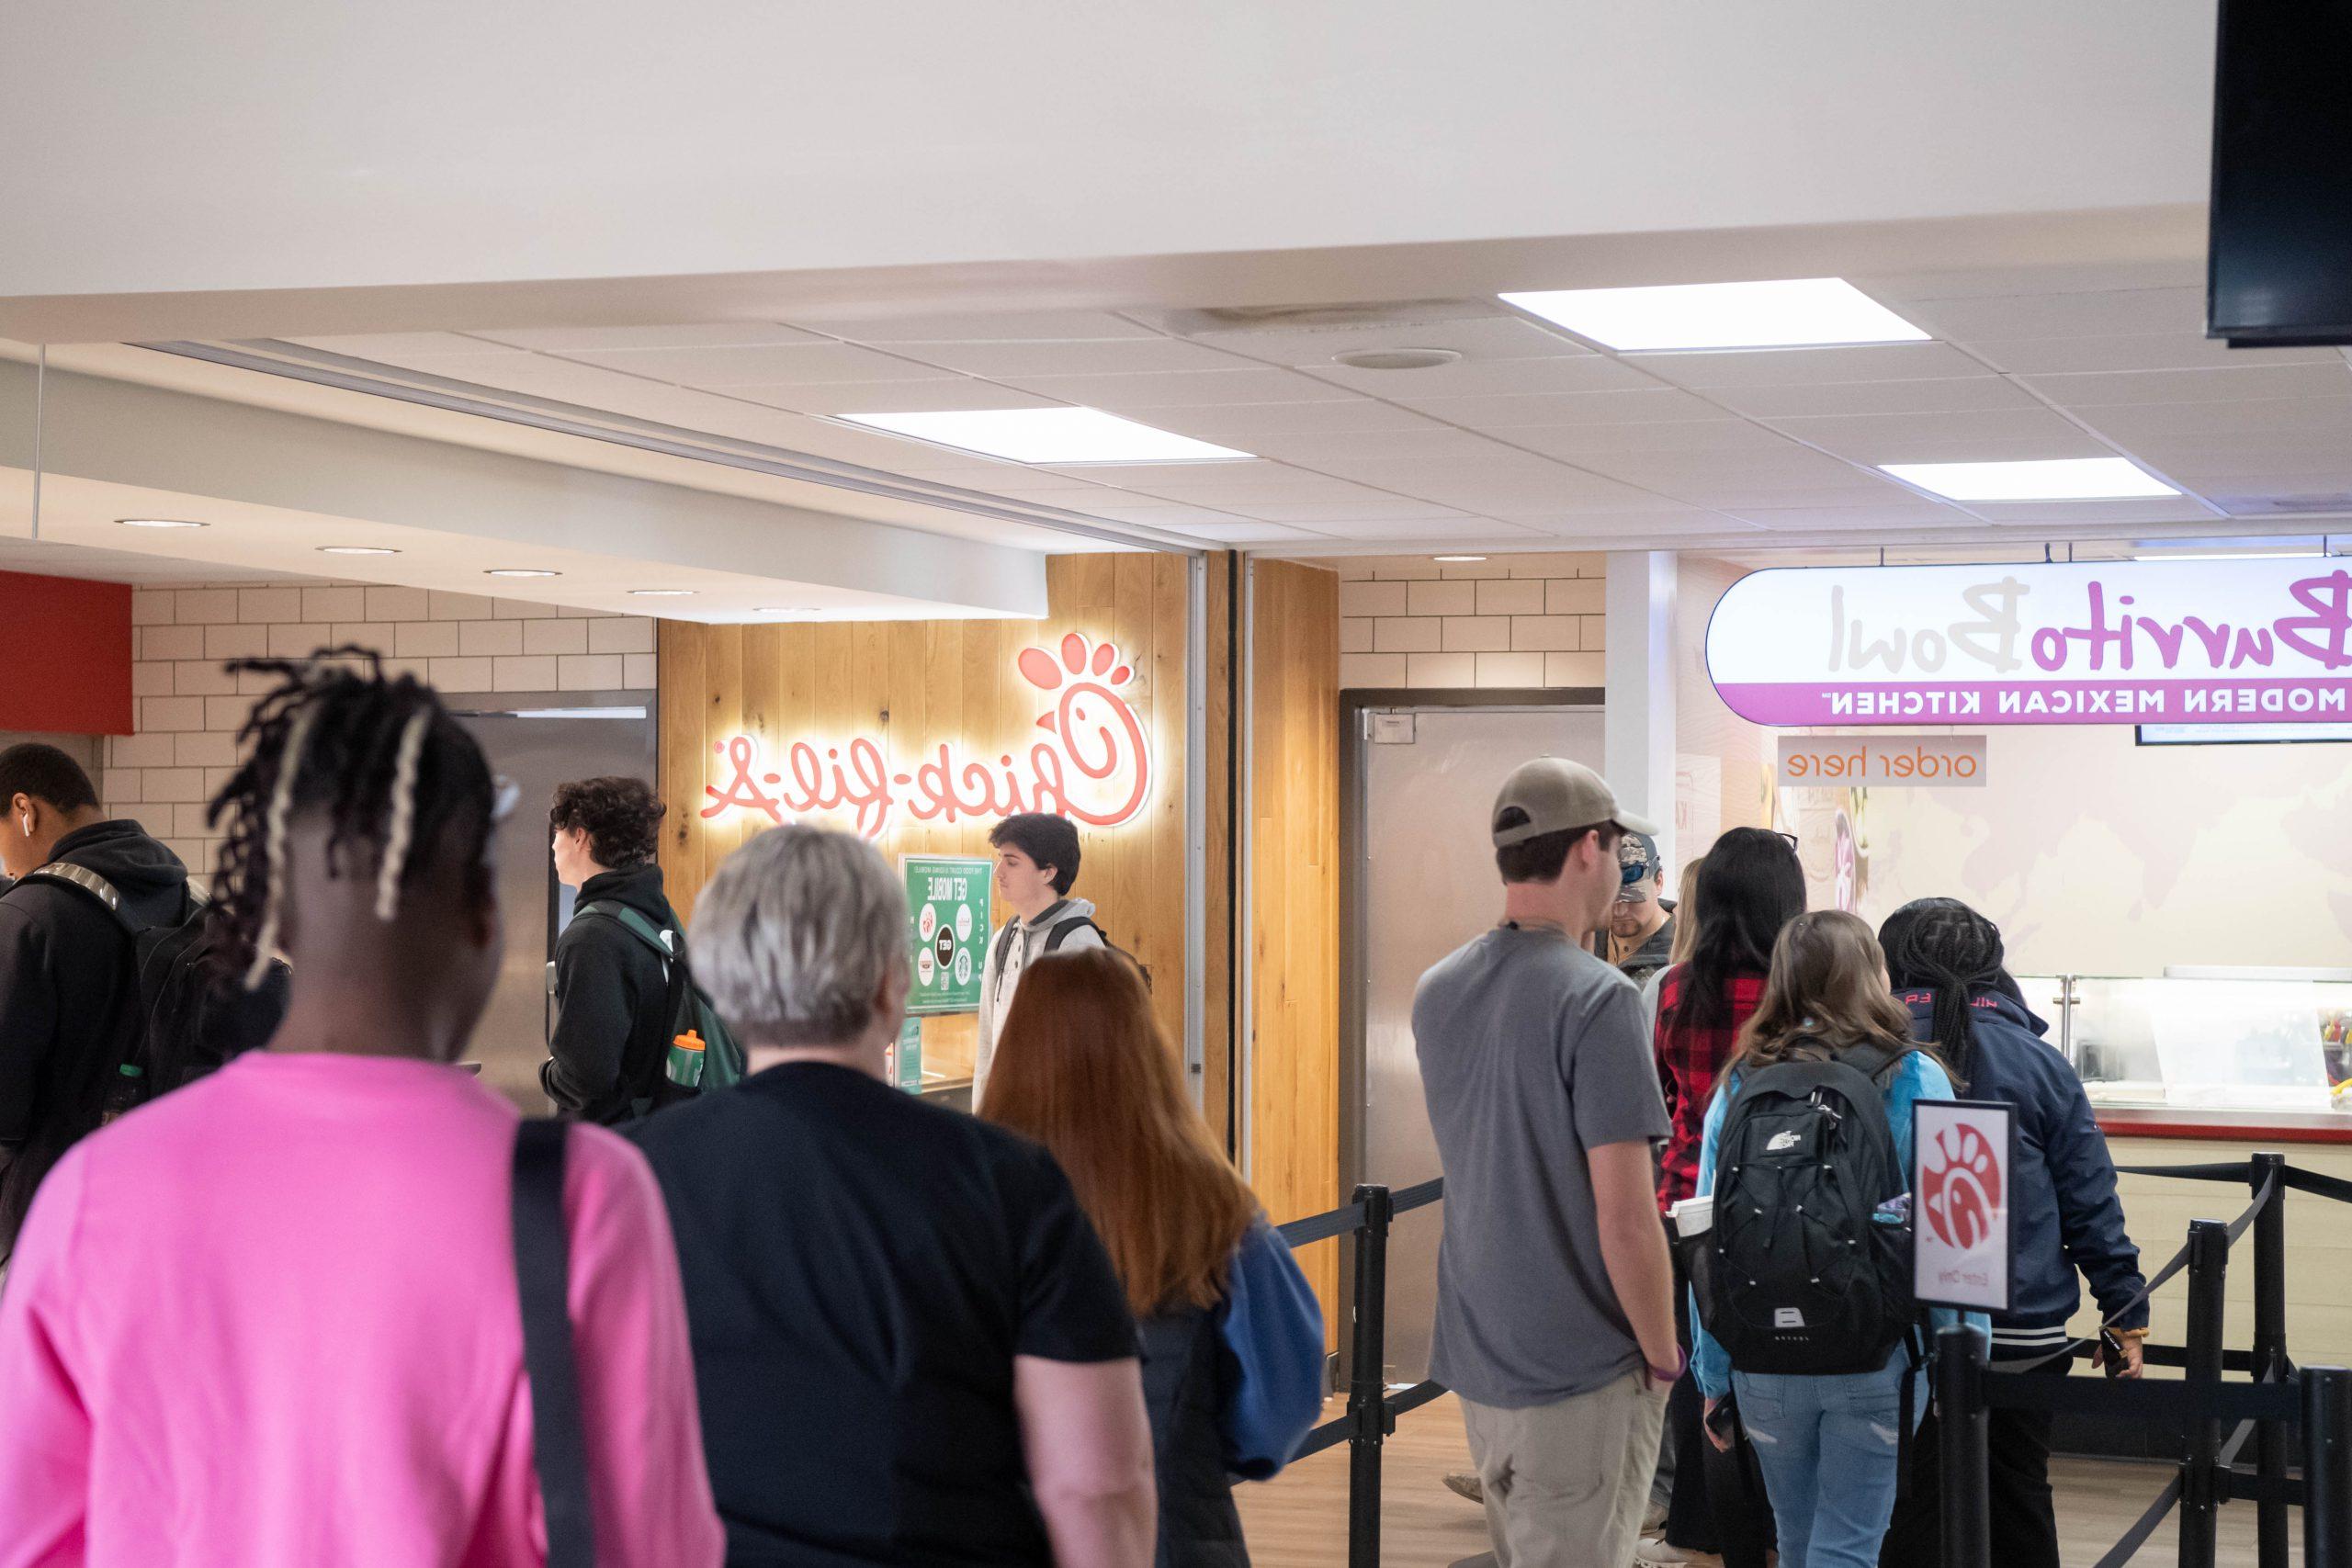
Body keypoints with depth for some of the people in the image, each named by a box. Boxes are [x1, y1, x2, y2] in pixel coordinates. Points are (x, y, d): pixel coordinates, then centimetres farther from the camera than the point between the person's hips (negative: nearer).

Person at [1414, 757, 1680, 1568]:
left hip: (1473, 1357, 7)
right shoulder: (1598, 999, -18)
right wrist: (1664, 1358, -8)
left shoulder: (1436, 991, 6)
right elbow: (1625, 1219, -20)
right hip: (1580, 1377, -7)